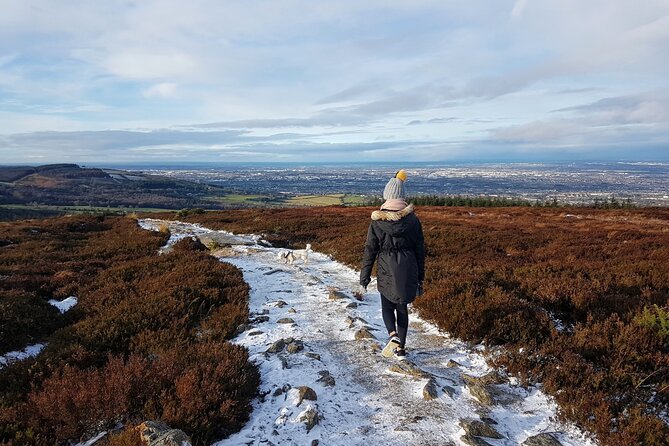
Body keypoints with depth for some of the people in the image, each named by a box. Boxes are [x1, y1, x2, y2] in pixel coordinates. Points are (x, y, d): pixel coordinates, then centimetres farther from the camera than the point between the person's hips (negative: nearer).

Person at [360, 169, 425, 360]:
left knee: (387, 306, 16)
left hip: (387, 270, -2)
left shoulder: (377, 221, -9)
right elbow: (420, 249, 2)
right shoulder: (413, 219, -4)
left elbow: (370, 249, -5)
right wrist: (420, 278, 12)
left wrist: (364, 275, 4)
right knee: (402, 308, 16)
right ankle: (401, 348, 20)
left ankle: (393, 335, -9)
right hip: (408, 270, 2)